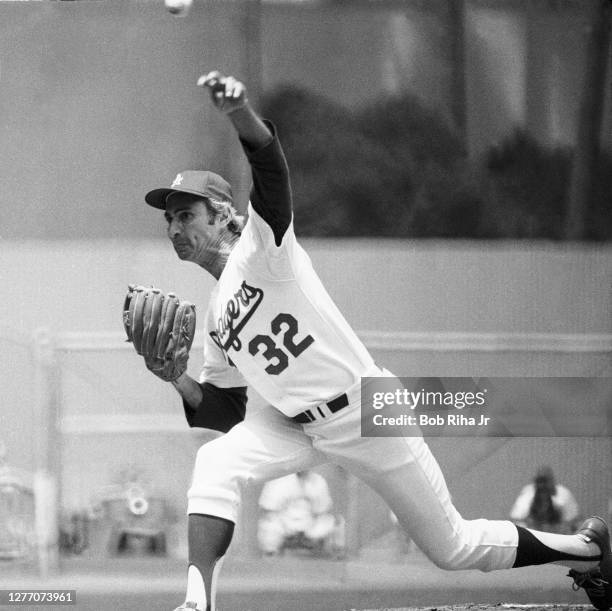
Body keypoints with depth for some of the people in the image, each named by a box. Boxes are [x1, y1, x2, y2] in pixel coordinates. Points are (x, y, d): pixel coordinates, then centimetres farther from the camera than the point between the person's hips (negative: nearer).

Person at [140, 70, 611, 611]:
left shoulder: (261, 248, -11)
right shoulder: (215, 318, 9)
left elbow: (271, 167, -32)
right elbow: (225, 413, 14)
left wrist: (240, 113, -53)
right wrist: (177, 379, -6)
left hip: (370, 414, -6)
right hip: (300, 426, 6)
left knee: (453, 548, 5)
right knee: (216, 464, -22)